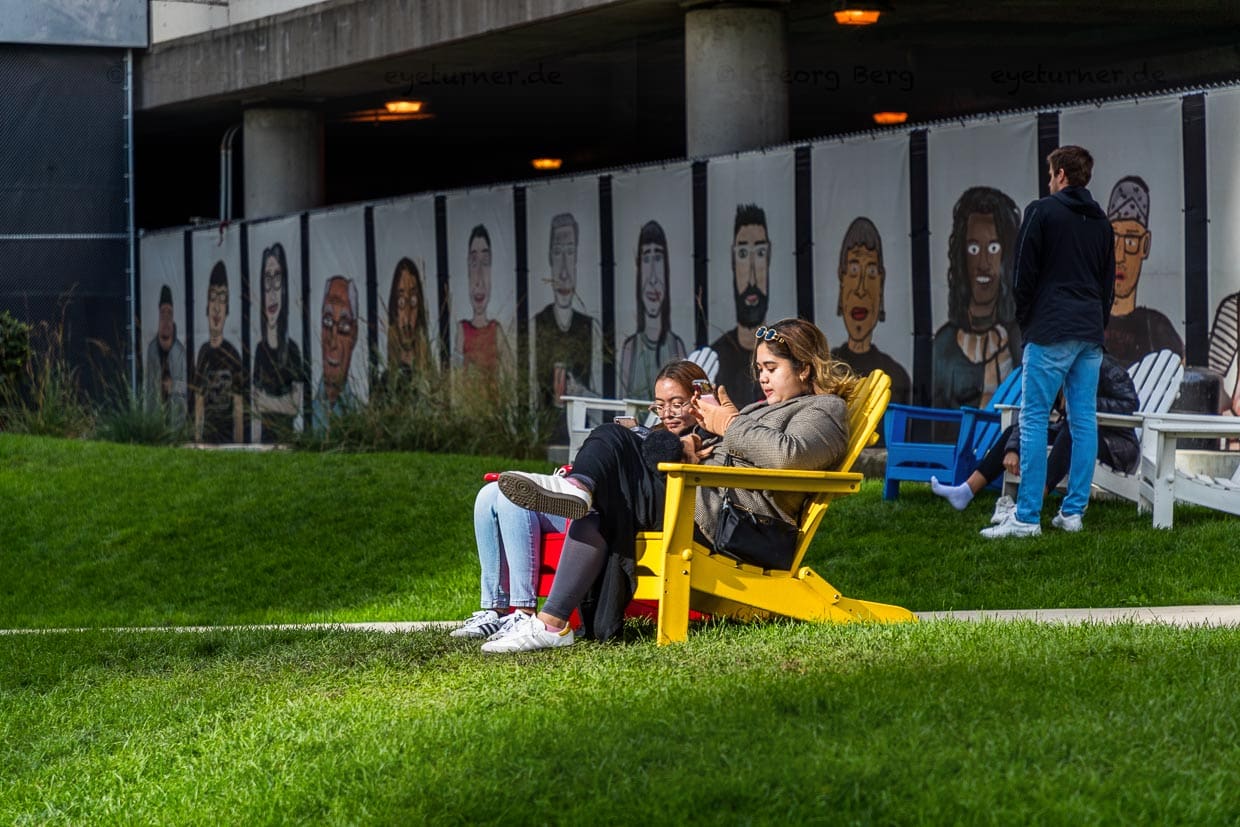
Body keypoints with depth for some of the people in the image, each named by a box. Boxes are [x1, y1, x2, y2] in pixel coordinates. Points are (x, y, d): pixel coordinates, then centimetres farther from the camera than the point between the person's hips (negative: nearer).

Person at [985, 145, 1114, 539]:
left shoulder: (1042, 211, -3)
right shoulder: (1101, 221, 18)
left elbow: (1025, 273, -4)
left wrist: (1024, 320, 8)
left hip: (1051, 332, -7)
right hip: (1090, 335, 7)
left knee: (1034, 419, -8)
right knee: (1084, 421, 7)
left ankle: (1027, 517, -13)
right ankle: (1073, 511, 7)